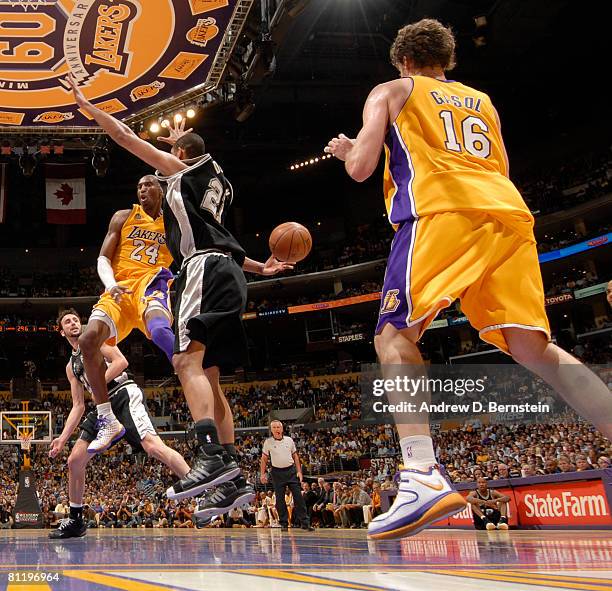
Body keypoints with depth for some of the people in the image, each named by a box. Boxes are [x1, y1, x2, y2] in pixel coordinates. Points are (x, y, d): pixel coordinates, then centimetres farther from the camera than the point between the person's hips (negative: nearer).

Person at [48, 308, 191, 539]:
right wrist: (62, 438, 15)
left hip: (125, 395, -8)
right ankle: (75, 521, 20)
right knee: (74, 461, 5)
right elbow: (78, 406, 24)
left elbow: (121, 361, -7)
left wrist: (96, 384, -12)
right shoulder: (71, 367, 26)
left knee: (153, 446, -29)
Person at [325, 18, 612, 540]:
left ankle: (424, 477, -25)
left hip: (442, 208, -5)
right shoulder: (483, 101, 34)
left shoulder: (392, 91, 21)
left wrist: (347, 150, 33)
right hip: (508, 211, 5)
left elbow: (361, 169, 10)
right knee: (531, 345, 3)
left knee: (395, 334, -6)